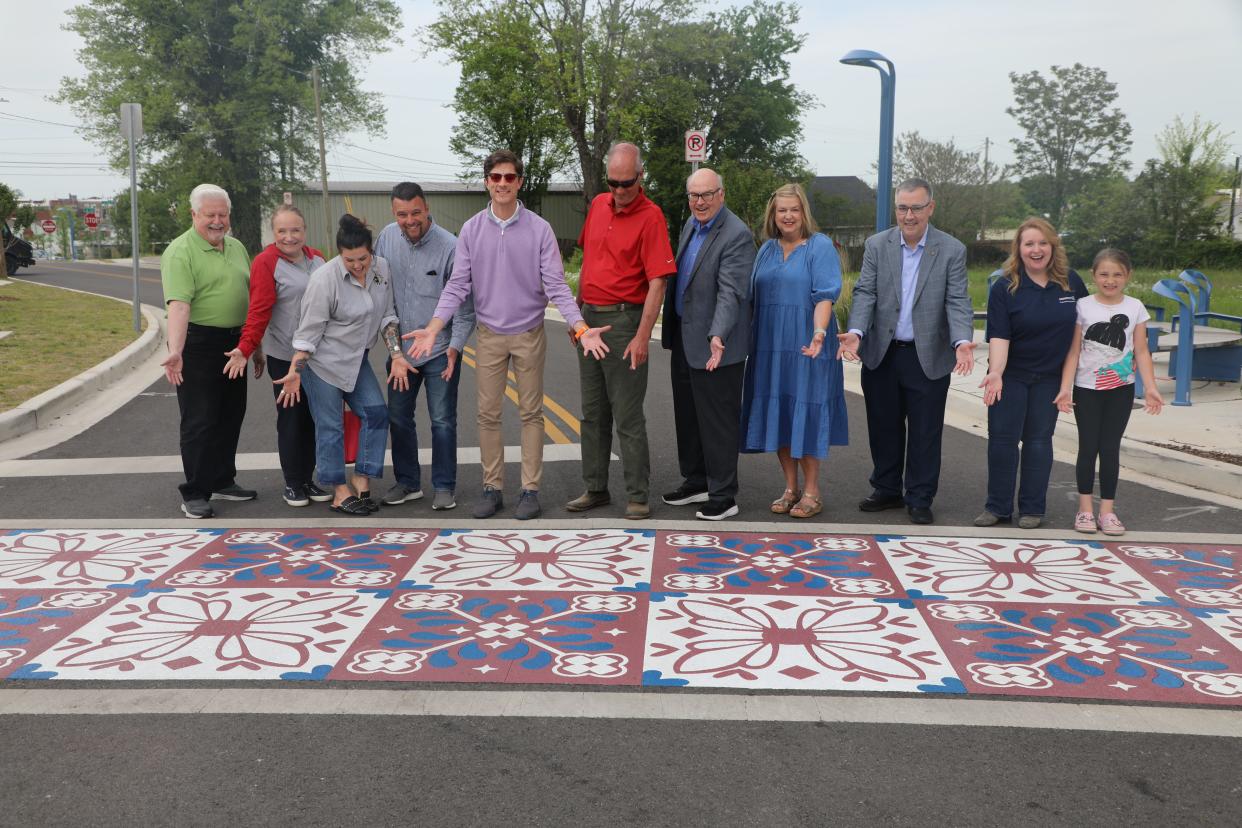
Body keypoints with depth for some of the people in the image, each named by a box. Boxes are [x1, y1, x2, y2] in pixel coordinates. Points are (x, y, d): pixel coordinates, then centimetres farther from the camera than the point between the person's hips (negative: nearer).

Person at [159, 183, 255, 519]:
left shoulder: (236, 247, 12)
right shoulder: (180, 252, -12)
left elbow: (249, 293, 19)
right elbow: (178, 305, -24)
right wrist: (175, 352, -35)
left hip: (234, 344, 8)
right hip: (198, 344, -7)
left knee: (231, 416, 15)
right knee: (200, 421, -3)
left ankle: (222, 482, 29)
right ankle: (194, 494, 5)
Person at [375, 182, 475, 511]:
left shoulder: (450, 247, -16)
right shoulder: (387, 237, -2)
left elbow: (465, 305, -12)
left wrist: (454, 347, -18)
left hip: (440, 350, -5)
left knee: (442, 421, 2)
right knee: (398, 417, 12)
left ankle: (444, 486, 14)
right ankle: (407, 482, 26)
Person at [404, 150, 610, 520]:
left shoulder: (539, 229, -7)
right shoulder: (471, 229, -1)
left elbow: (556, 285, -9)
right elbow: (458, 285, -1)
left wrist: (581, 328, -21)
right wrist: (432, 329, -12)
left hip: (529, 333, -2)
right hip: (489, 334, 2)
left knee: (530, 413, 5)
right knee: (488, 414, 7)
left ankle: (530, 490, 14)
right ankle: (492, 488, 18)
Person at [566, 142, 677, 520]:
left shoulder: (651, 216, -12)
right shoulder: (598, 205, 9)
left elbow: (657, 282, -17)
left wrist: (642, 337, -23)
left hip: (624, 320, -7)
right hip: (590, 318, 7)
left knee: (628, 416, -3)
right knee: (592, 412, 12)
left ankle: (637, 496, 6)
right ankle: (595, 489, 23)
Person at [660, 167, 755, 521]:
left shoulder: (737, 235, -17)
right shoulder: (691, 224, 11)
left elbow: (730, 292, -25)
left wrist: (718, 336, -37)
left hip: (713, 345, -9)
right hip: (683, 338, 9)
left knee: (717, 421, -1)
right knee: (687, 416, 18)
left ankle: (723, 495, 10)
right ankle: (695, 481, 33)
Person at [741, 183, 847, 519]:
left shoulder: (820, 246, -3)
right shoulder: (766, 250, 13)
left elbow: (825, 296, -13)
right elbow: (754, 298, 16)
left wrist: (819, 333, -27)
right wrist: (748, 341, 9)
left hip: (805, 348, -5)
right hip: (770, 348, 6)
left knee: (804, 414, -1)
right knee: (777, 415, 7)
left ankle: (811, 491, 10)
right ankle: (791, 488, 18)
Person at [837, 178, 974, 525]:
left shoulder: (952, 250, -4)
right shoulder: (877, 245, 1)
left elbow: (957, 302, -9)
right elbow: (865, 293, -5)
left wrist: (962, 342, -27)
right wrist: (856, 332, -23)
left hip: (928, 357, -2)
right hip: (881, 354, 2)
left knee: (925, 432, 5)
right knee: (883, 428, 13)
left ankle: (919, 499, 18)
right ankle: (887, 490, 29)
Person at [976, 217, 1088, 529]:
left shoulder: (1070, 282, 0)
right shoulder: (1004, 288, -8)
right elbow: (998, 336, -16)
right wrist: (995, 373, -30)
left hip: (1050, 377, 2)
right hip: (1010, 375, -1)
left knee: (1038, 439, 6)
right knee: (1002, 439, 0)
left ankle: (1032, 508, 15)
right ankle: (997, 506, 12)